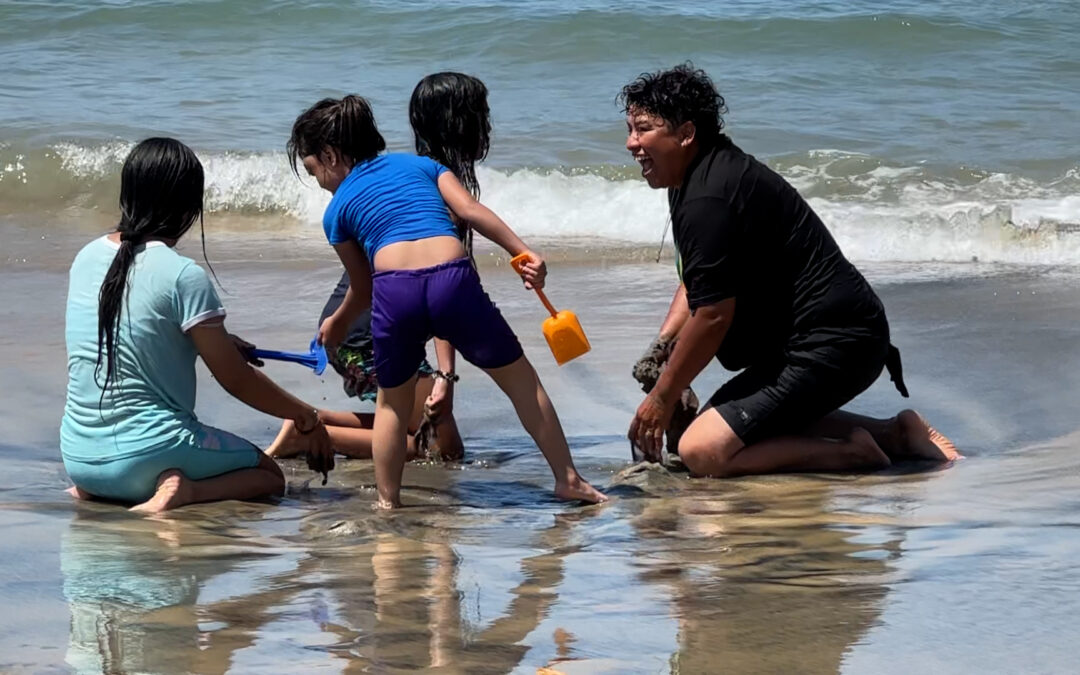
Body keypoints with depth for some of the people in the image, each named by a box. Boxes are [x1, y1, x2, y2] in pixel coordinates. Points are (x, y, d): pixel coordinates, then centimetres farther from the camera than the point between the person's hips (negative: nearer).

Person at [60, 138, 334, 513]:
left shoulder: (87, 258, 4)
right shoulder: (182, 275, -15)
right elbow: (236, 380, -9)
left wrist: (217, 342, 31)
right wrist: (306, 417, 4)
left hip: (77, 457, 7)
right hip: (146, 451, -7)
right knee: (269, 476, 14)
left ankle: (97, 489, 8)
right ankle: (184, 490, -13)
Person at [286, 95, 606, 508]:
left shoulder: (338, 210, 23)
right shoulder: (420, 164, 27)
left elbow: (362, 288, 31)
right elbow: (470, 210, 10)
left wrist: (338, 323, 50)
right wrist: (524, 254, 8)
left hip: (394, 291, -1)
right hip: (452, 278, 1)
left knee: (393, 401, 23)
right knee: (520, 379, 16)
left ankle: (387, 501, 24)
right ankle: (567, 478, 17)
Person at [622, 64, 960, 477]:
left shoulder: (707, 201, -18)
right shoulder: (704, 176, 16)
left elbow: (713, 315, -18)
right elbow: (698, 282, 27)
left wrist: (661, 399, -9)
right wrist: (663, 344, 9)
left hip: (829, 346, -11)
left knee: (700, 452, -17)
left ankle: (852, 454, -8)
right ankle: (891, 435, 16)